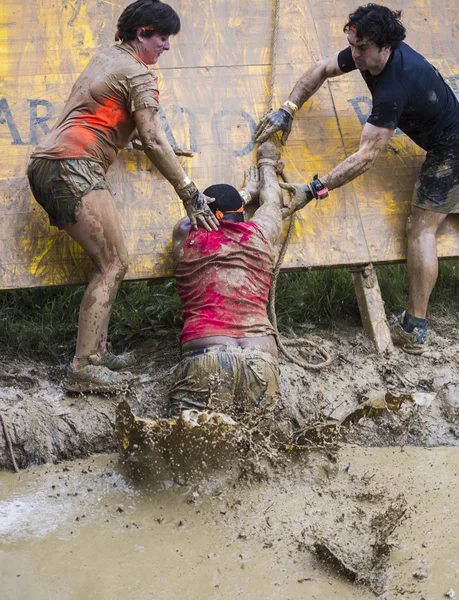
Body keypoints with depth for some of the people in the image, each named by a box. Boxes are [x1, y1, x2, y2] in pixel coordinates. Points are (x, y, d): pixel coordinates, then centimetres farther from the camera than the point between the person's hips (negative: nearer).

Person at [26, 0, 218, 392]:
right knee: (114, 264, -12)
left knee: (110, 264, 9)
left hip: (46, 168, 9)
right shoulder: (138, 74, -3)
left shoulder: (106, 58, 24)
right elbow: (153, 141, -11)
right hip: (74, 167, -9)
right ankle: (84, 369, -16)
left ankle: (97, 352, 7)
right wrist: (189, 193, -10)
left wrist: (161, 146, 38)